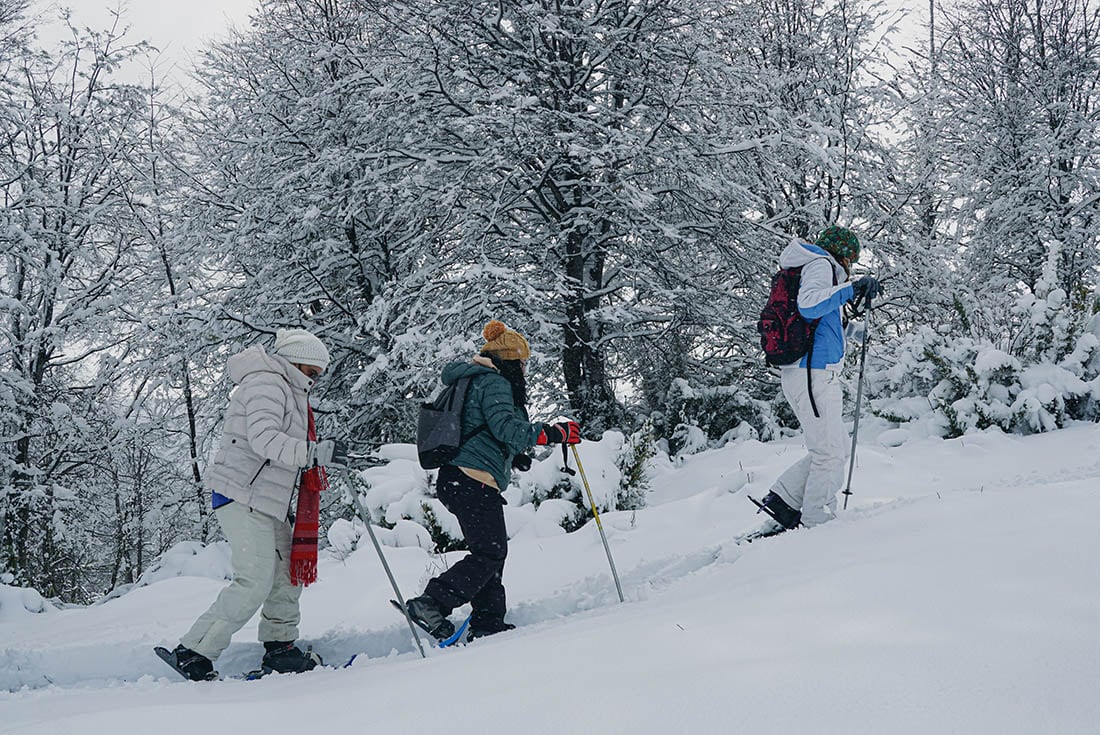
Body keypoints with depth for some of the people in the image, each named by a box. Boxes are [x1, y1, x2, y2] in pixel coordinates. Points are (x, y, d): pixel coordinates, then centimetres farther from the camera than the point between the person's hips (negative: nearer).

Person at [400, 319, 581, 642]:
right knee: (490, 553, -9)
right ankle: (430, 604, -16)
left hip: (455, 479, 11)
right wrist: (554, 433, -16)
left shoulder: (473, 382, 26)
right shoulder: (494, 382, -6)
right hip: (475, 481, -11)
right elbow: (504, 427, -19)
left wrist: (513, 456, 25)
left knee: (491, 551, 14)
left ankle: (488, 622, 15)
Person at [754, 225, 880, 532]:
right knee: (829, 452, -5)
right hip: (814, 374, -10)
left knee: (836, 447, 14)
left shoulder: (818, 269, 26)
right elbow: (809, 305, -25)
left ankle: (782, 499, 11)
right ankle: (816, 523, -1)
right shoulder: (820, 264, -4)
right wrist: (852, 288, -24)